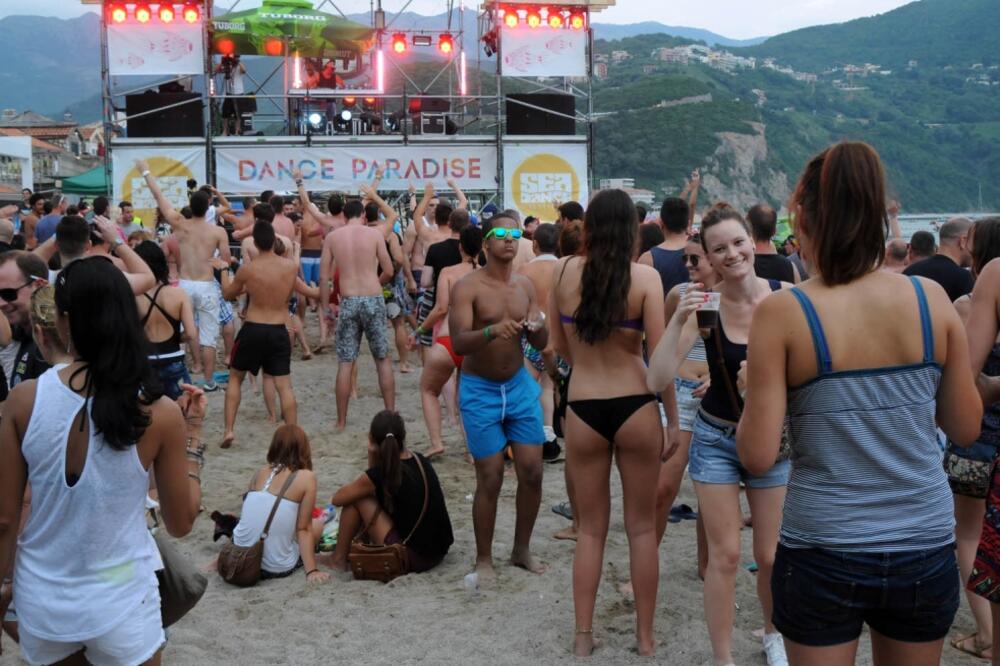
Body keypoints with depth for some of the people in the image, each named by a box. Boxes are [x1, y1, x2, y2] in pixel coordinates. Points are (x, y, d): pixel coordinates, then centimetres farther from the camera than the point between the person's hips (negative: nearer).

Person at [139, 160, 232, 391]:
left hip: (184, 285, 1)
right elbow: (226, 262, -4)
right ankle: (209, 382, 8)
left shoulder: (179, 224, -1)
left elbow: (159, 196, 10)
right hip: (207, 286, -1)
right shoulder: (218, 231, -5)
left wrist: (145, 172, 22)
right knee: (208, 337, 4)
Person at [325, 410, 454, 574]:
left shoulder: (379, 475, -16)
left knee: (356, 499, 1)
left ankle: (338, 560, 14)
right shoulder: (420, 461, 4)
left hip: (411, 558, -7)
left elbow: (337, 499, -1)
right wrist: (373, 458, 5)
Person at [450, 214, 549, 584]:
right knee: (490, 480, -2)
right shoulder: (468, 287, -12)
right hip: (480, 391, -5)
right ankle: (484, 560, 16)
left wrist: (538, 327, -18)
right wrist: (492, 331, -42)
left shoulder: (525, 286, 4)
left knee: (532, 472, 4)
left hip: (520, 386, 5)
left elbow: (541, 344, 6)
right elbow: (458, 343, -23)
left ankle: (521, 549, 24)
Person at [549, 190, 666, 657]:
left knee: (591, 528, 15)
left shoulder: (563, 271, -2)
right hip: (635, 409, -1)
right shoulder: (645, 277, -9)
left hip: (583, 411, 2)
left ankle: (583, 636, 21)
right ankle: (645, 637, 23)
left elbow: (560, 347, 7)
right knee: (642, 526, 13)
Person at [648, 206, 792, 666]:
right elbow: (658, 381, -20)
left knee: (770, 556, 11)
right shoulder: (704, 306, -14)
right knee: (725, 556, 3)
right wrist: (678, 320, -30)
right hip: (716, 439, -1)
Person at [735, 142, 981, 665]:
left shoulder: (781, 313, -14)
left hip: (823, 557, -3)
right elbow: (966, 430, 3)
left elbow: (757, 457, -14)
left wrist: (752, 388, 4)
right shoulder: (932, 298, -5)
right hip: (926, 551, 3)